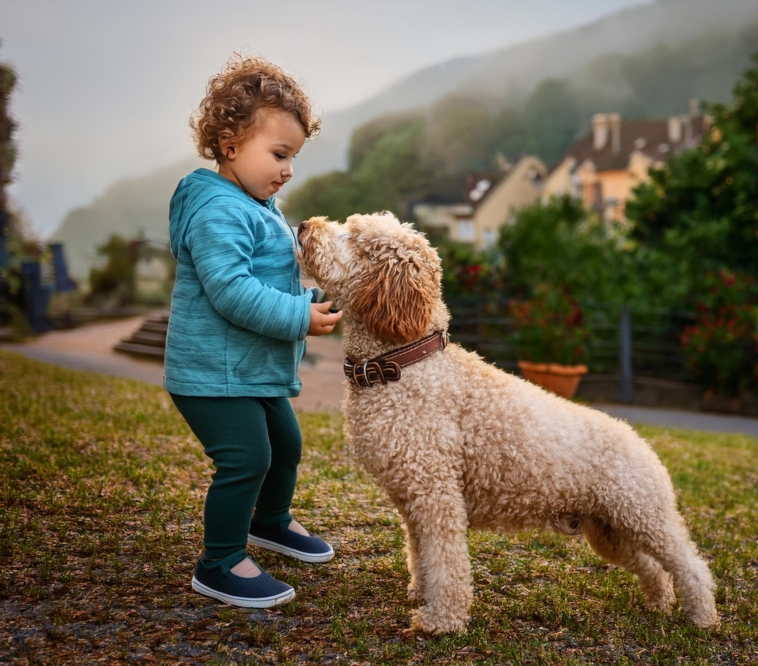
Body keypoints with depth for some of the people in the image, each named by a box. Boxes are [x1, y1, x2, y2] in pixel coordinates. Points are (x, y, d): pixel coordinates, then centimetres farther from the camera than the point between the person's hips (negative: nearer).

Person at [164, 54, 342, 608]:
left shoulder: (258, 206, 14)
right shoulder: (218, 210, -21)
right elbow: (231, 291, -30)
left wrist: (308, 305, 10)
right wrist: (301, 317, -27)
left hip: (257, 370, 11)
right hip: (214, 372, -11)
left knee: (286, 442, 22)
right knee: (246, 460, -13)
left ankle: (271, 522, 46)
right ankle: (220, 565, 4)